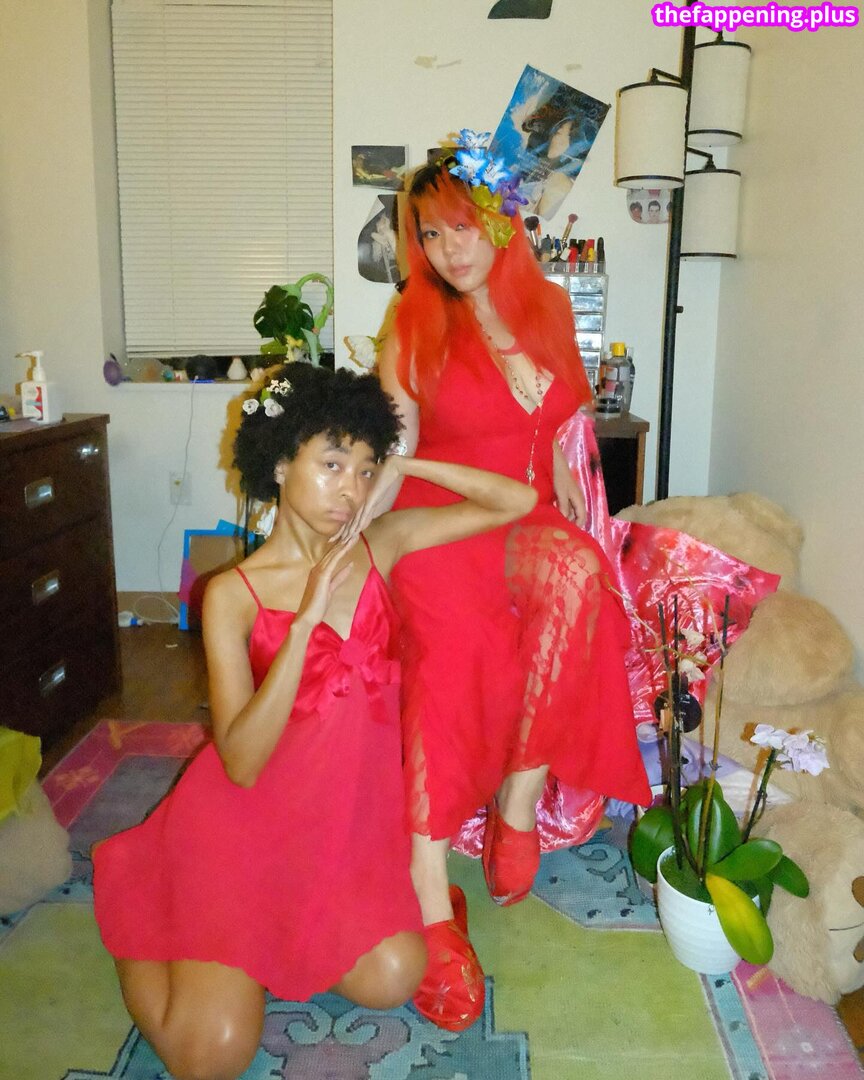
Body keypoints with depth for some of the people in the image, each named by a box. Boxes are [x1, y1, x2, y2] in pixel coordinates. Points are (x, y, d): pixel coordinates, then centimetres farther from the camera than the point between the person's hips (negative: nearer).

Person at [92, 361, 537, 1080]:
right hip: (251, 815, -3)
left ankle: (268, 922, 13)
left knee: (393, 979, -15)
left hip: (354, 811, 4)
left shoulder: (381, 545, -4)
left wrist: (405, 467, -10)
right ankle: (143, 922, 18)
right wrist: (305, 622, -29)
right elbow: (241, 762, -21)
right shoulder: (233, 595, -13)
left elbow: (517, 502, -4)